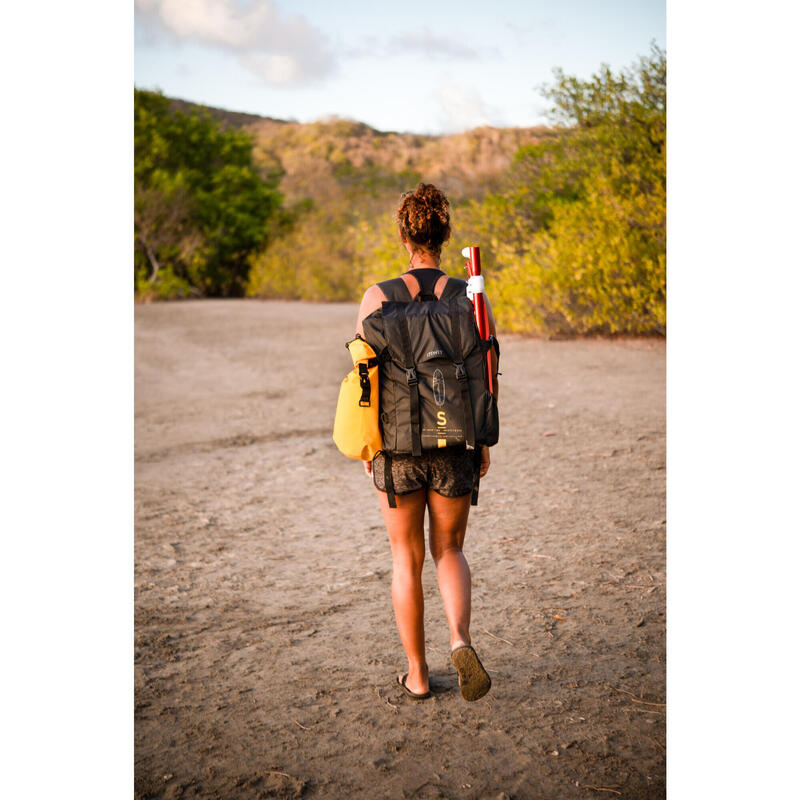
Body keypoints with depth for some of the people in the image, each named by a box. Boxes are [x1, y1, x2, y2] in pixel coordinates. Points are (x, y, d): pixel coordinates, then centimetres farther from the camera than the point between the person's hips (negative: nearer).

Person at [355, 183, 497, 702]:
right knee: (450, 551, 19)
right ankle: (461, 641, -5)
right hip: (455, 445, 1)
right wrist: (484, 442, 9)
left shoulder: (378, 297, -7)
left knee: (407, 558, 15)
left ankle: (417, 674, 23)